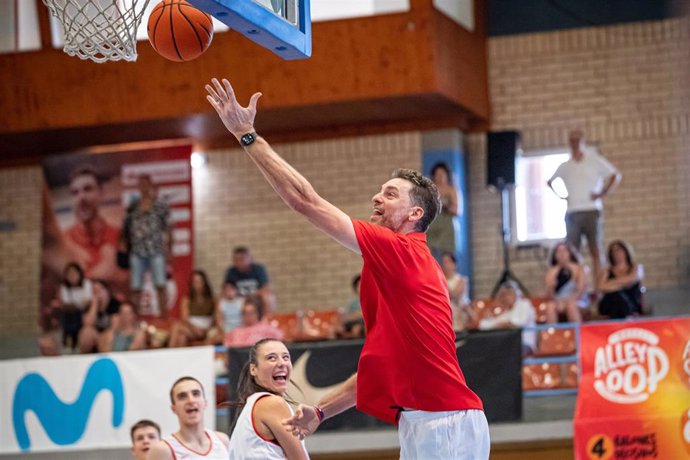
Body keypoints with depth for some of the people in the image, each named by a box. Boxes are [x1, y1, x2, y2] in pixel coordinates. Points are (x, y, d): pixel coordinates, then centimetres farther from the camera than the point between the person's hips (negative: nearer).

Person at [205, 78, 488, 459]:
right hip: (427, 424, 10)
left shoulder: (400, 252, -7)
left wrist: (247, 135, -3)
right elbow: (384, 364, 25)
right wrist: (321, 410, 23)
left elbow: (305, 201, -8)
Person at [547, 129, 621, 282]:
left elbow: (616, 175, 2)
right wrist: (560, 196, 15)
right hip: (572, 213, 3)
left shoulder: (594, 160, 6)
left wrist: (602, 193, -6)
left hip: (591, 211, -3)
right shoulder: (565, 167, 16)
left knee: (595, 251, -5)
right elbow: (550, 182, 31)